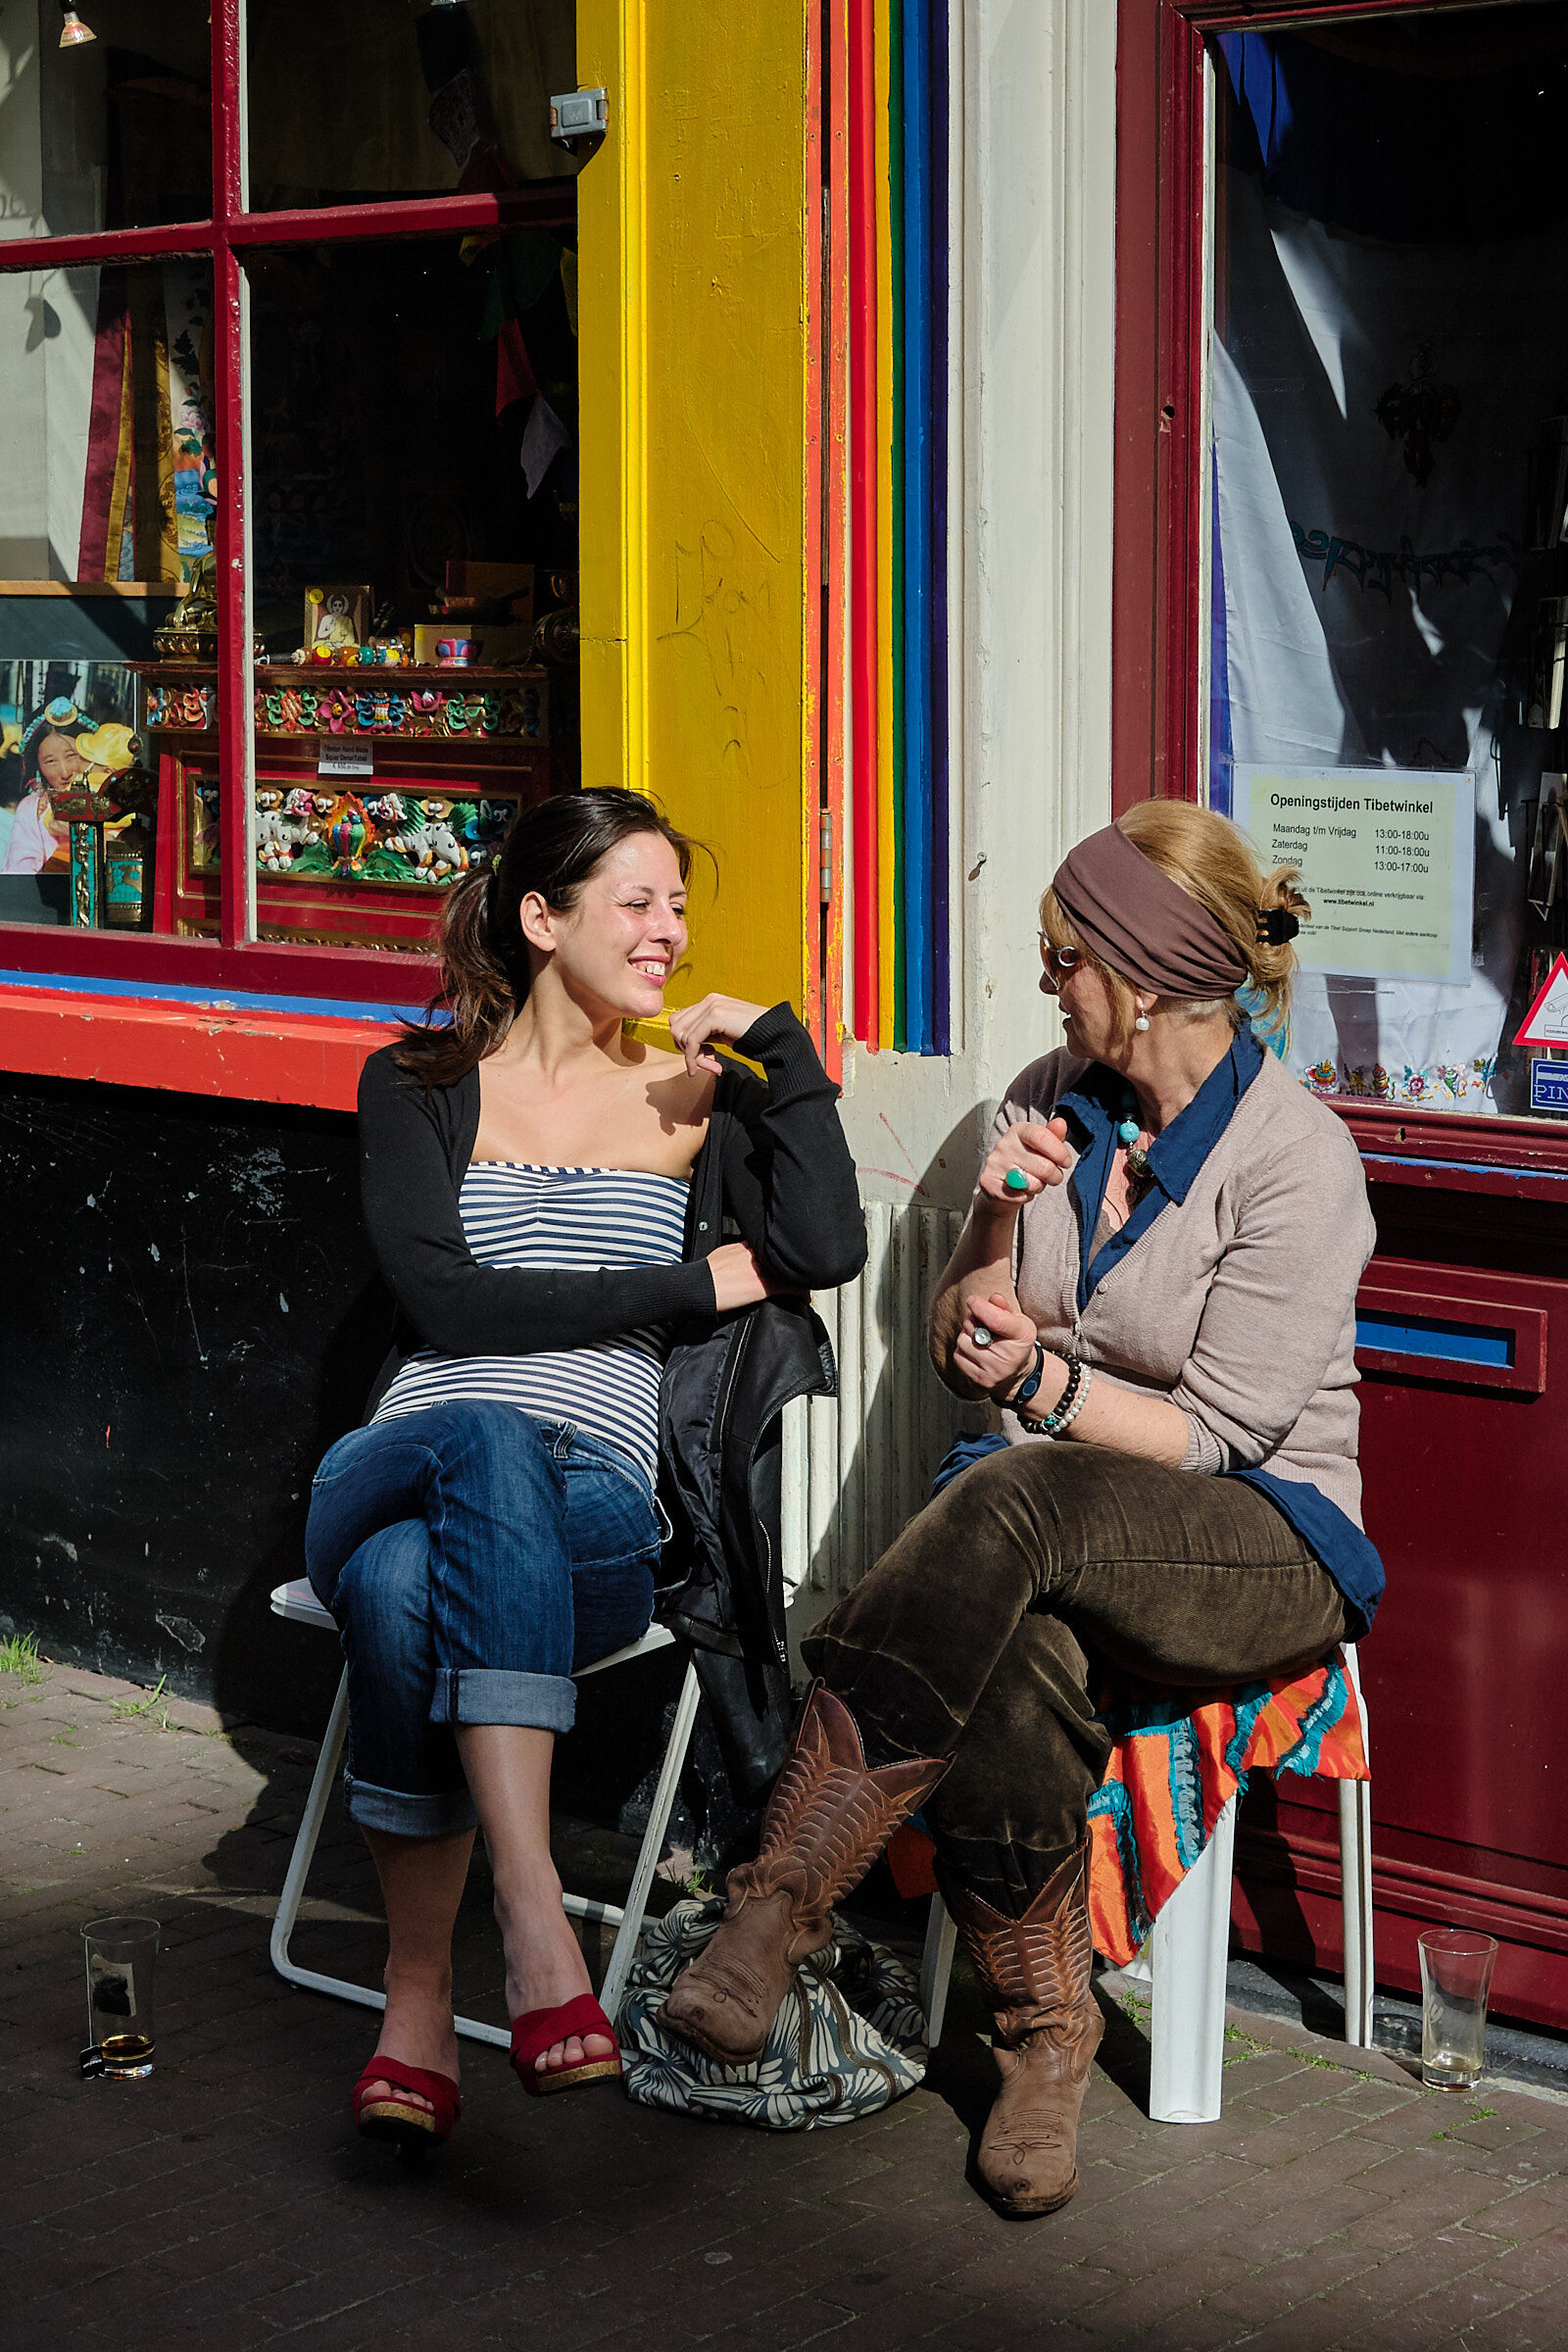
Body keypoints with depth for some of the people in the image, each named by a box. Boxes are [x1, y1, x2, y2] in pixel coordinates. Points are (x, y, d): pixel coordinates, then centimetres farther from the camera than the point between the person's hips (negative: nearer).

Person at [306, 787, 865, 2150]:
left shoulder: (696, 1101, 19)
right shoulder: (420, 1087, 16)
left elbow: (824, 1249, -1)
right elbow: (442, 1295, -1)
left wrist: (777, 1042, 5)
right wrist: (690, 1286, -2)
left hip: (593, 1519, 0)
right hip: (391, 1474, 0)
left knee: (408, 1580, -36)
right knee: (488, 1436, -39)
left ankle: (420, 1984, -35)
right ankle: (535, 1925, -44)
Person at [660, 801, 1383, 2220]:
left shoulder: (1295, 1160, -12)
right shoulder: (1053, 1101, 7)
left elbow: (1220, 1431, -12)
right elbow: (964, 1357, 12)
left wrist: (1046, 1382, -24)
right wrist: (999, 1226, -7)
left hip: (1269, 1545, -4)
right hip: (1067, 1537, 5)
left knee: (1014, 1498, -39)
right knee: (1008, 1683, -36)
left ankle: (778, 1908, -38)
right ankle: (1046, 2032, -20)